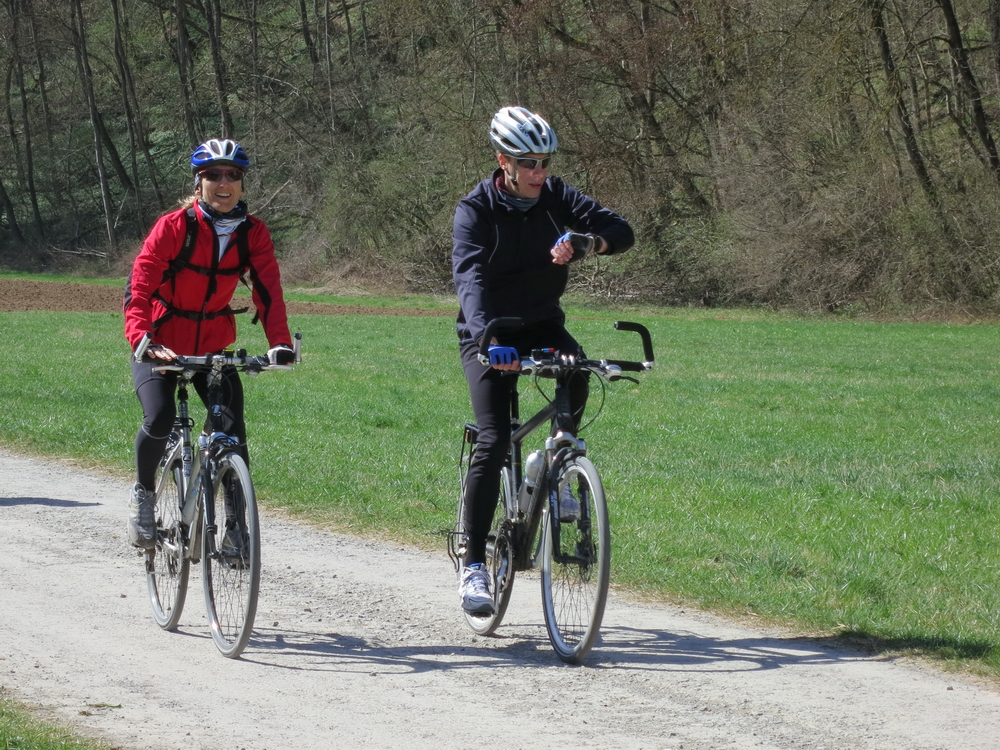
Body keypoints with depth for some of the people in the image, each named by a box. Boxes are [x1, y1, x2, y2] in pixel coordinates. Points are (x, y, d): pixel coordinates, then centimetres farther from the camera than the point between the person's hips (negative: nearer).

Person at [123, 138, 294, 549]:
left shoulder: (253, 233, -7)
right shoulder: (173, 226, -17)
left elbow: (269, 290, -14)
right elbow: (138, 287, -24)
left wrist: (279, 342, -30)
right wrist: (141, 338, -40)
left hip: (214, 347, 3)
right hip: (161, 345, -3)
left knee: (233, 430, -12)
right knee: (159, 420, -23)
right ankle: (143, 494, 4)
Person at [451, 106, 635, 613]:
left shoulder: (556, 198, -6)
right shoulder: (475, 211, -17)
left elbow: (621, 231, -16)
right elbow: (470, 277, -33)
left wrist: (584, 241, -40)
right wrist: (488, 339, -51)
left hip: (541, 323, 3)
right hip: (488, 334, -3)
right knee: (493, 442, -17)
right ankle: (473, 565, -11)